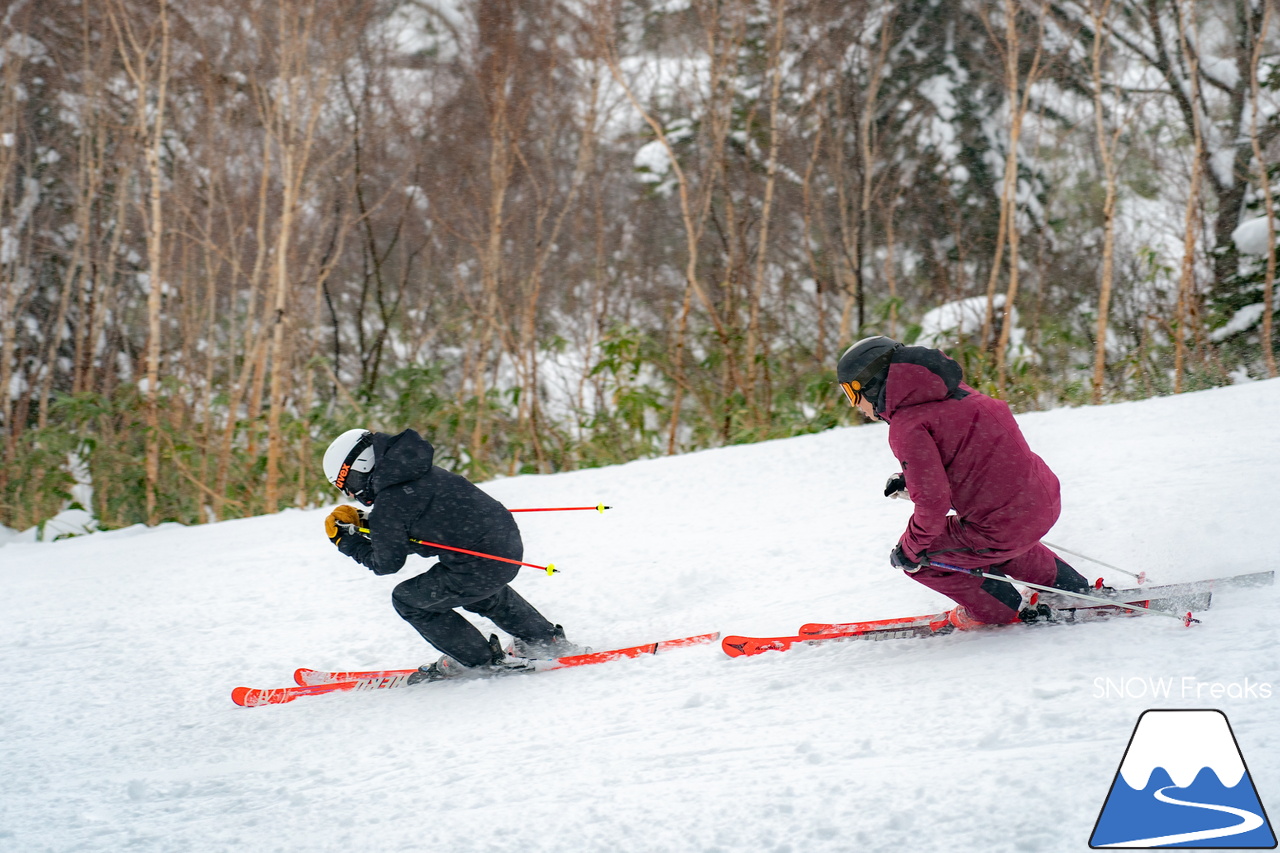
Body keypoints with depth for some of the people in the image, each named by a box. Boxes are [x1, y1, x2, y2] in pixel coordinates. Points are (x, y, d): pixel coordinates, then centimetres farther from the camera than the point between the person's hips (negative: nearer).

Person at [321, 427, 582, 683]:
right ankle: (548, 641, 45)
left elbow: (388, 563, -2)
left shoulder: (387, 504, -13)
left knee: (407, 600, 12)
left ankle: (483, 661, 18)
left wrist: (349, 543, 12)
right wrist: (365, 523, 22)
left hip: (479, 569, -9)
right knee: (483, 594, 40)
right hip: (510, 544, 9)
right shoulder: (423, 471, 12)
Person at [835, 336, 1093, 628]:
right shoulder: (944, 390, 10)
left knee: (917, 555, 9)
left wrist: (909, 549, -3)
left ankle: (999, 610, 23)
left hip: (1007, 527, -8)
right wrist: (909, 480, 21)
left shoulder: (907, 427, -15)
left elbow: (933, 504, -19)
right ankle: (1070, 587, 41)